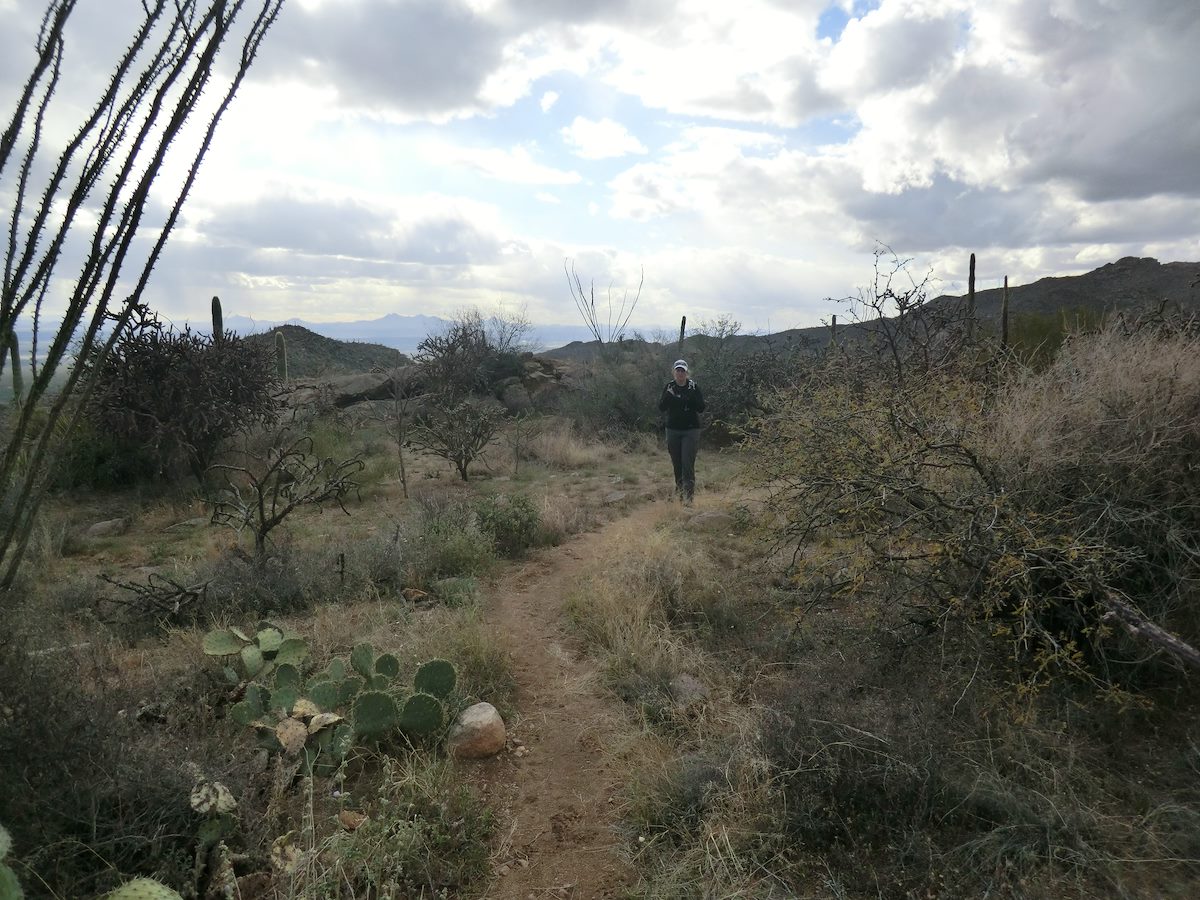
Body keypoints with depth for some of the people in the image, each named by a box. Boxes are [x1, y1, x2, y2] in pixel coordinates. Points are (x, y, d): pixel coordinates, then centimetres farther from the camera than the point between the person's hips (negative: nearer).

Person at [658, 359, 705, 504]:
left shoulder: (694, 386, -1)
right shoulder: (669, 386, 3)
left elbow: (701, 408, -6)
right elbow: (661, 408, -3)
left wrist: (691, 396, -20)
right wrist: (668, 395, -20)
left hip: (691, 430, -2)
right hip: (673, 430, 3)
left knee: (688, 463, -11)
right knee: (676, 462, 9)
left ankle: (688, 493, -12)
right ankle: (679, 486, 28)